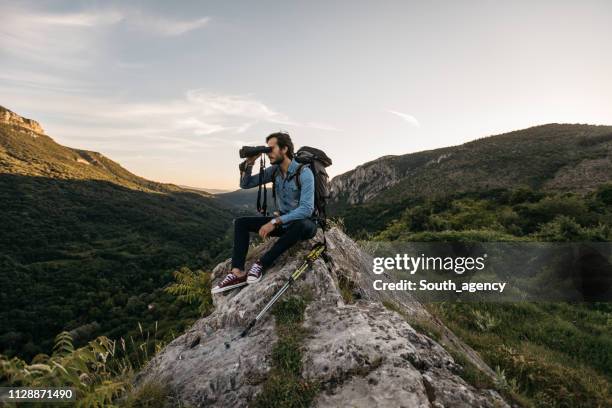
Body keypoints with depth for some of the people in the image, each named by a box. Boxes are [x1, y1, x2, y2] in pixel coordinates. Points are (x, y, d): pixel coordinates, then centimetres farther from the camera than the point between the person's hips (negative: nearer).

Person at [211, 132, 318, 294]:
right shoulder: (274, 170, 0)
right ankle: (238, 273, -20)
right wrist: (249, 163, -13)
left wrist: (275, 222, -32)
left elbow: (306, 209, -30)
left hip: (303, 223, -6)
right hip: (283, 222, 6)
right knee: (241, 222, -5)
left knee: (302, 225, -43)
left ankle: (262, 263, -27)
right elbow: (245, 184, 4)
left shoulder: (304, 173, -21)